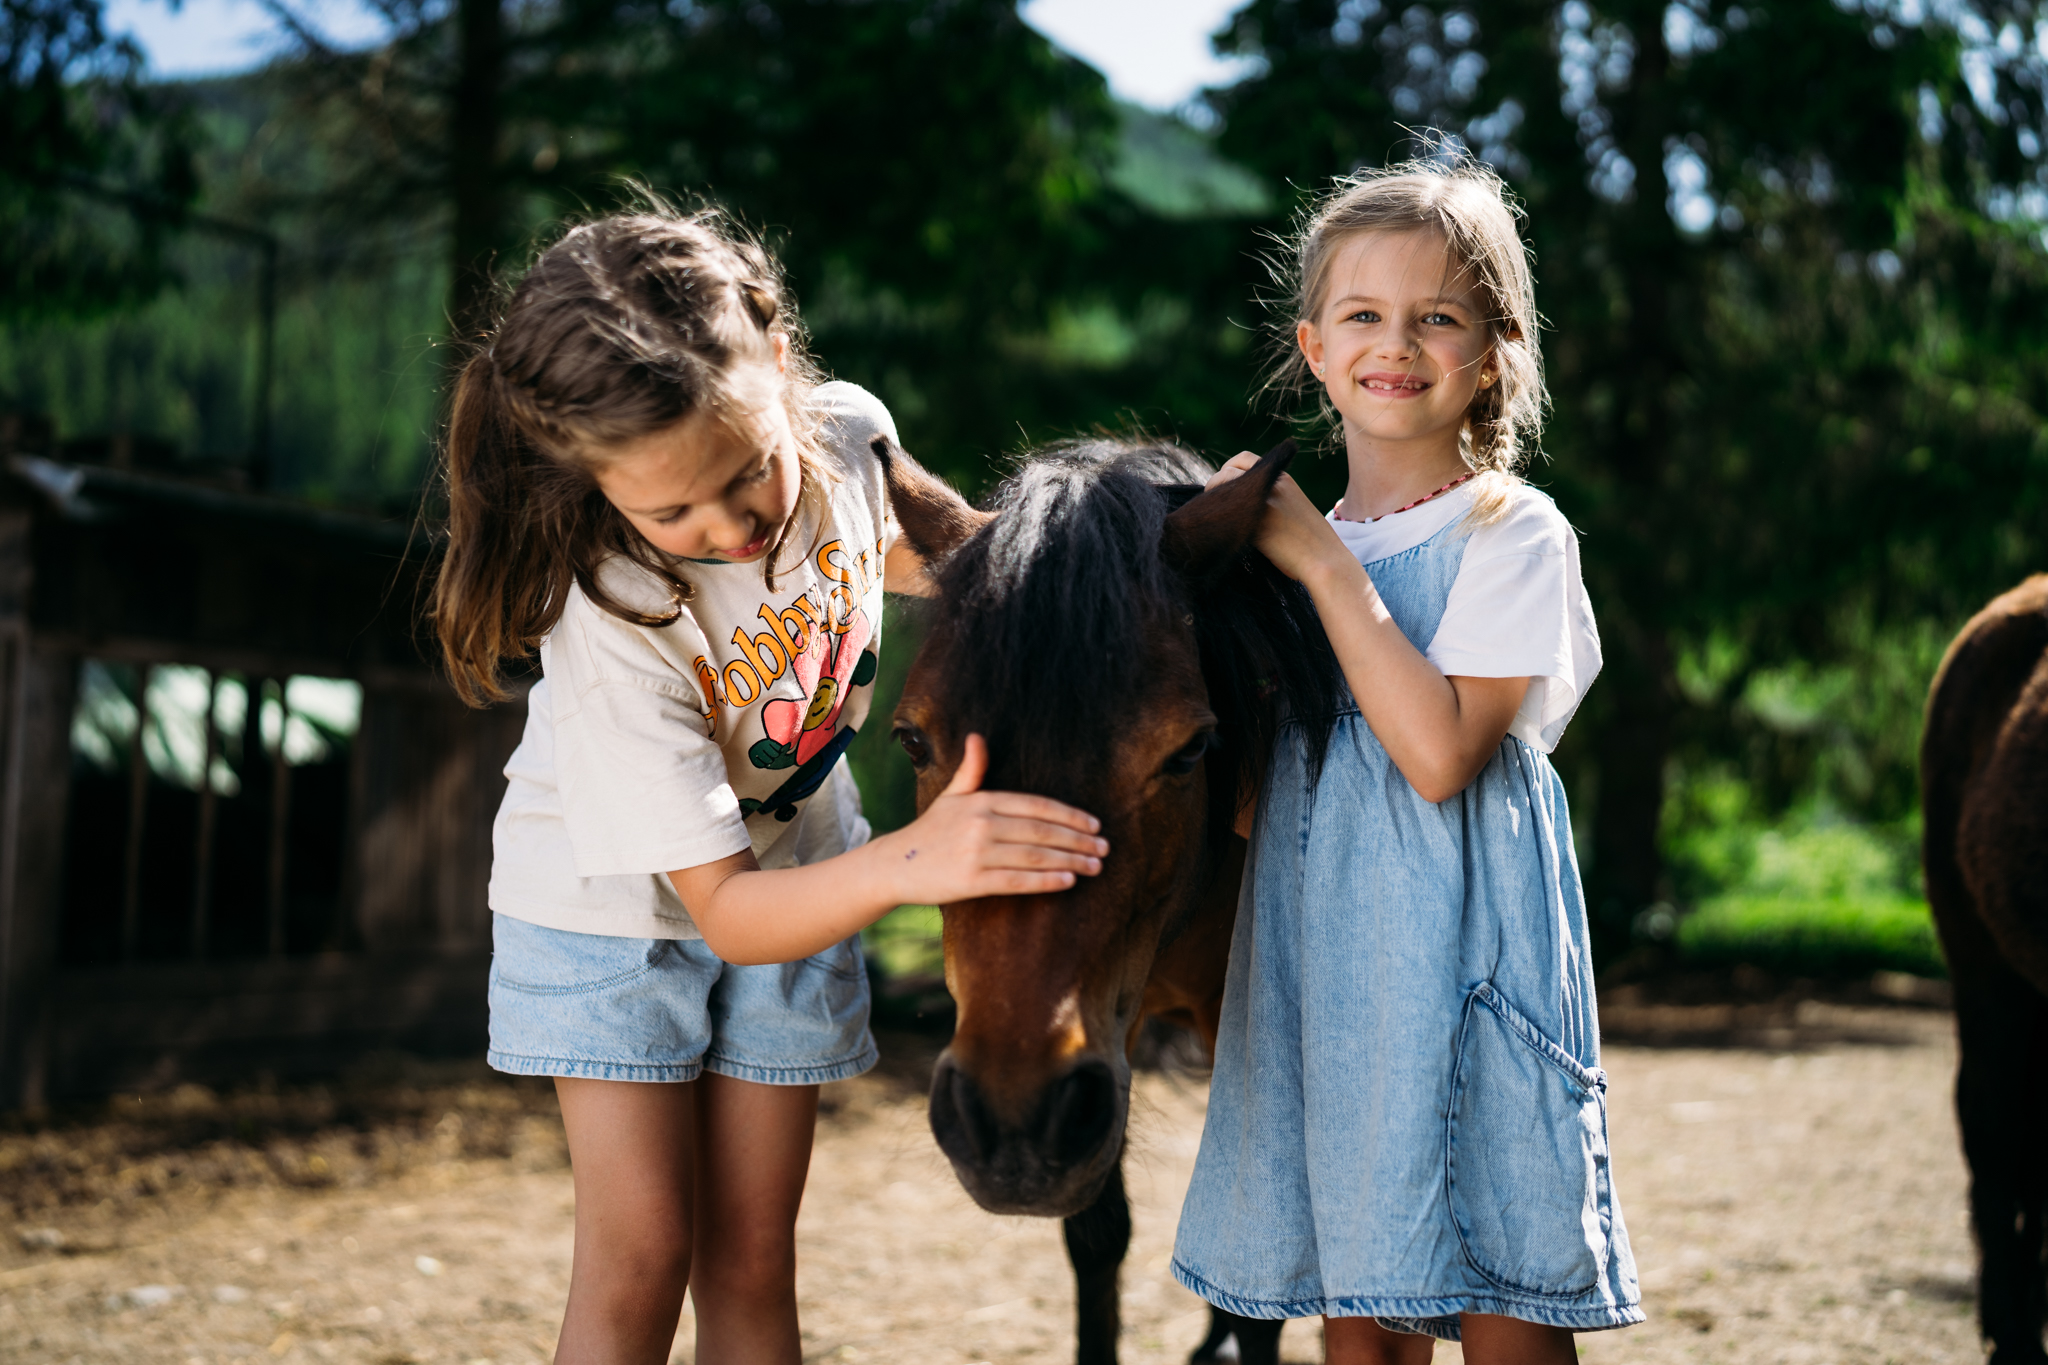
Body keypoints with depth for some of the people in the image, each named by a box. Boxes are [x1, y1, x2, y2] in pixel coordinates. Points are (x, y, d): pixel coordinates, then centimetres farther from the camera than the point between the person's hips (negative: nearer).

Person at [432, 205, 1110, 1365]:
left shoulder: (844, 433, -22)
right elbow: (726, 910, -33)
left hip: (801, 876, 4)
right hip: (617, 908, -4)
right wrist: (912, 862, -49)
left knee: (751, 1263, 5)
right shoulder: (614, 630, -36)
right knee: (640, 1263, -8)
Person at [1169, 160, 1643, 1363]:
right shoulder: (1298, 540, 12)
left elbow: (1439, 753, -20)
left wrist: (1324, 564, -16)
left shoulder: (1513, 533, -6)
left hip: (1465, 959, -5)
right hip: (1320, 956, 6)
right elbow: (1260, 795, 12)